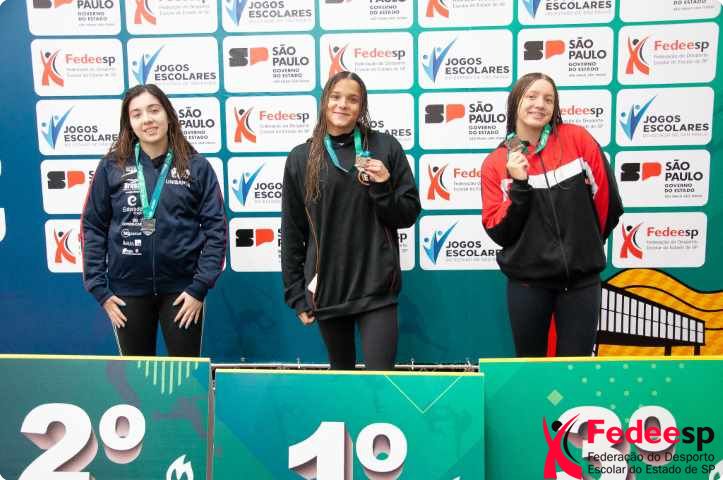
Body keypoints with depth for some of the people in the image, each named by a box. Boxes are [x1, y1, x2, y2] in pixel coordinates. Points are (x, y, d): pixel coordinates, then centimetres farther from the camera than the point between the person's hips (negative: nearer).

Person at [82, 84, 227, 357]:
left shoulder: (196, 166, -2)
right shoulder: (111, 167, 0)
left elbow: (215, 228, -4)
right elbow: (93, 227, 3)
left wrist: (200, 286, -10)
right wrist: (98, 288, -2)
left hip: (182, 288, -1)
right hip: (128, 289, 1)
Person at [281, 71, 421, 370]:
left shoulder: (385, 148, 0)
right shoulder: (301, 158, 3)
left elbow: (408, 215, 4)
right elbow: (292, 232, 6)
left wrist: (382, 188, -15)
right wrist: (295, 294, 4)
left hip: (376, 288, -1)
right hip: (326, 289, 2)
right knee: (341, 371, 15)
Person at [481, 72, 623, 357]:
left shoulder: (578, 140, -4)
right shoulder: (495, 163, -2)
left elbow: (608, 202, 4)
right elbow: (498, 233, -6)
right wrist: (519, 186, -18)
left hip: (581, 279, 0)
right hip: (528, 282, 0)